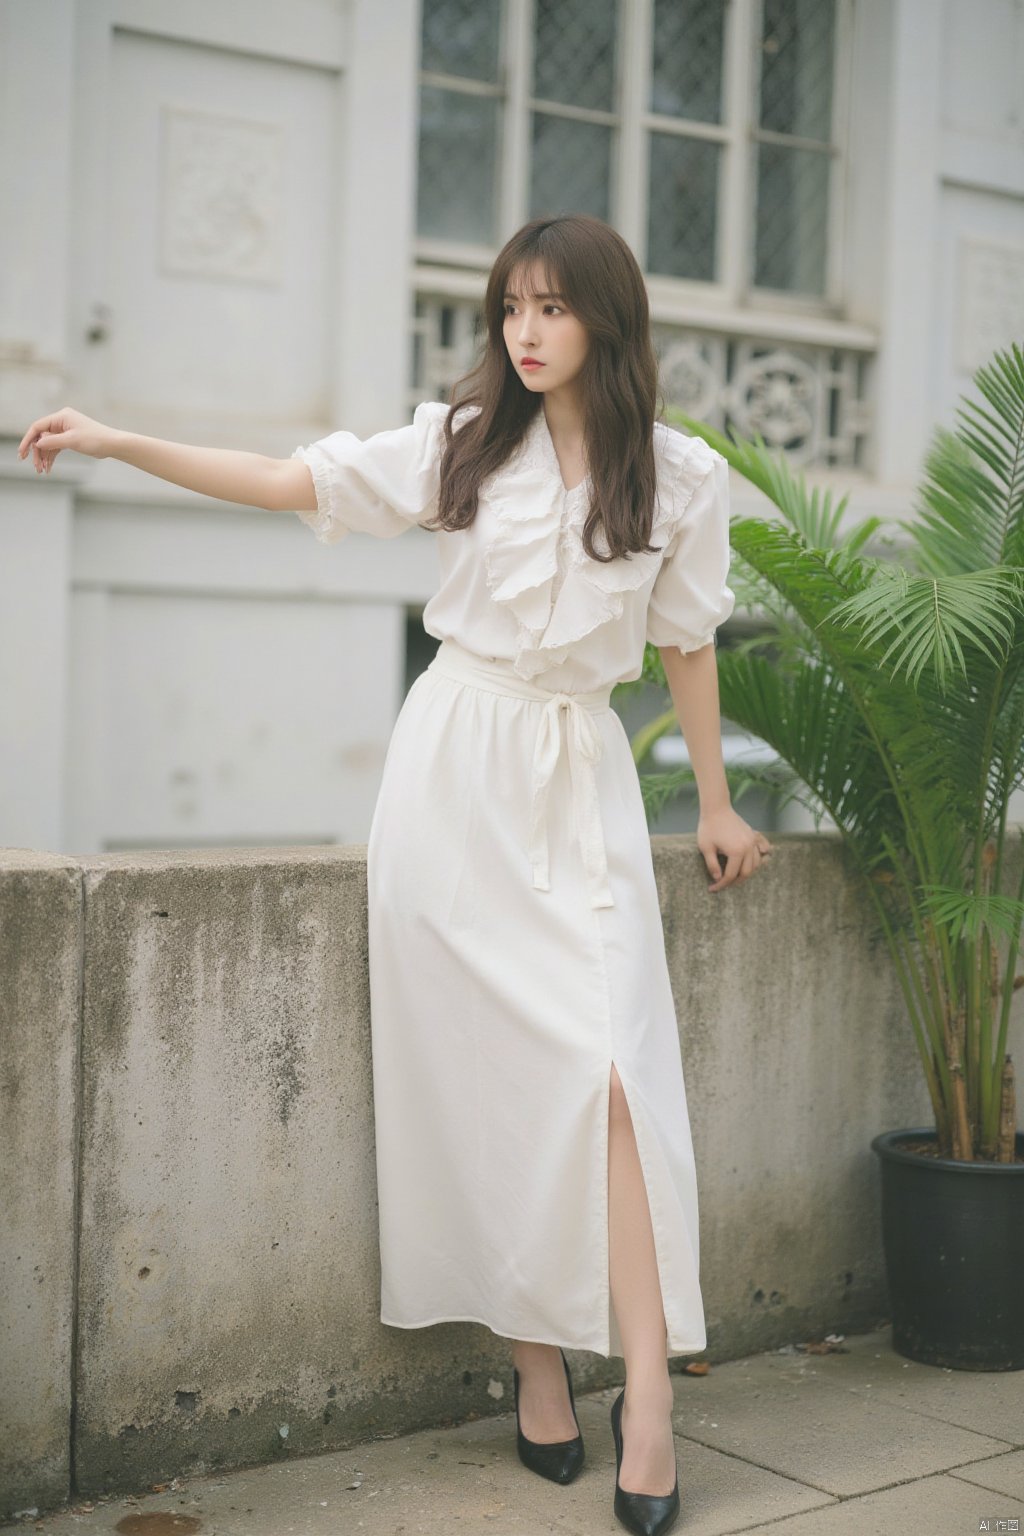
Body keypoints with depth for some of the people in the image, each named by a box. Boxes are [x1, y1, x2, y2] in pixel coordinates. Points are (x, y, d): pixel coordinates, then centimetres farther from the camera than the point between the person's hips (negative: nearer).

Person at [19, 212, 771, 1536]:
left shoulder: (681, 479, 3)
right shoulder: (461, 442, 3)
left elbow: (687, 643, 12)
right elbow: (289, 483, 3)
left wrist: (715, 803, 16)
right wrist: (120, 442, -4)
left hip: (579, 781, 0)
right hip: (454, 773, 1)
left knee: (609, 1063, -14)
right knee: (487, 1073, 0)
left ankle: (646, 1395, -10)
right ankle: (536, 1370, 10)